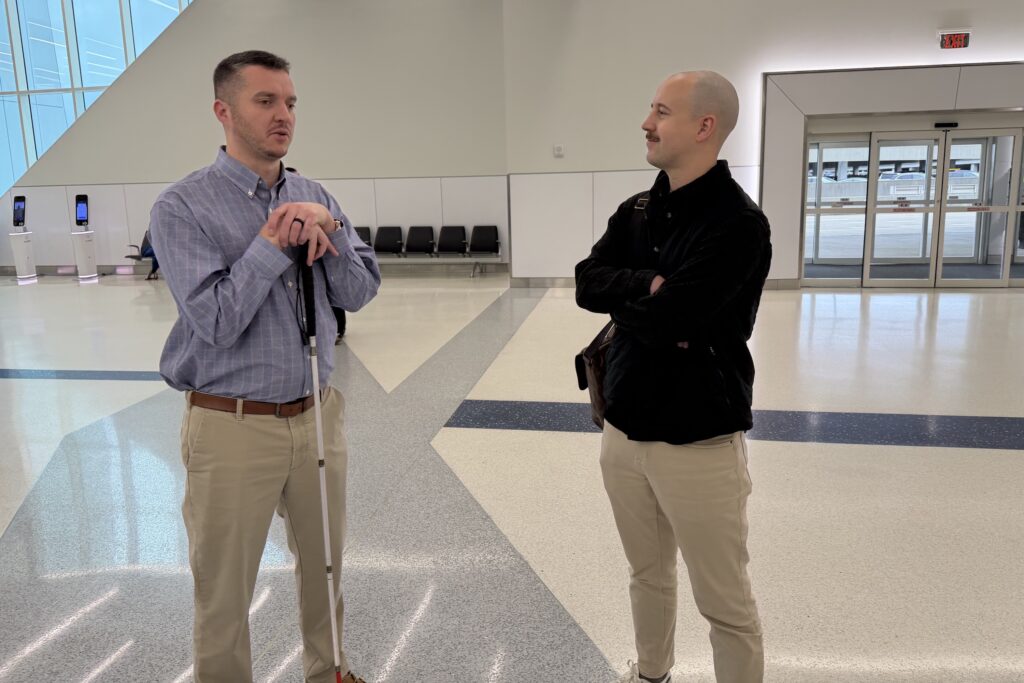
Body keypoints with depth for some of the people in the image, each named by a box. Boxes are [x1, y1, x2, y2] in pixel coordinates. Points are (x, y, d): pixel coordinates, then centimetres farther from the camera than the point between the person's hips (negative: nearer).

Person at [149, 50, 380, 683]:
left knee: (326, 567, 20)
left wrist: (327, 227, -15)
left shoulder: (314, 197, 6)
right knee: (224, 590, 10)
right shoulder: (182, 207, -10)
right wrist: (274, 242, -16)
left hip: (318, 415, 5)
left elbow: (359, 292, 0)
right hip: (233, 426, -5)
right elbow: (217, 321, -19)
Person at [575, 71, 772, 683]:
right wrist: (648, 286, -19)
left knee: (725, 602, 8)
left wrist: (622, 300, -6)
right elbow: (587, 284, -4)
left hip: (698, 440, -7)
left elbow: (664, 319, -25)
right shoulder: (635, 211, 7)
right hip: (625, 427, 7)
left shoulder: (738, 222, -17)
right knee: (647, 574, 24)